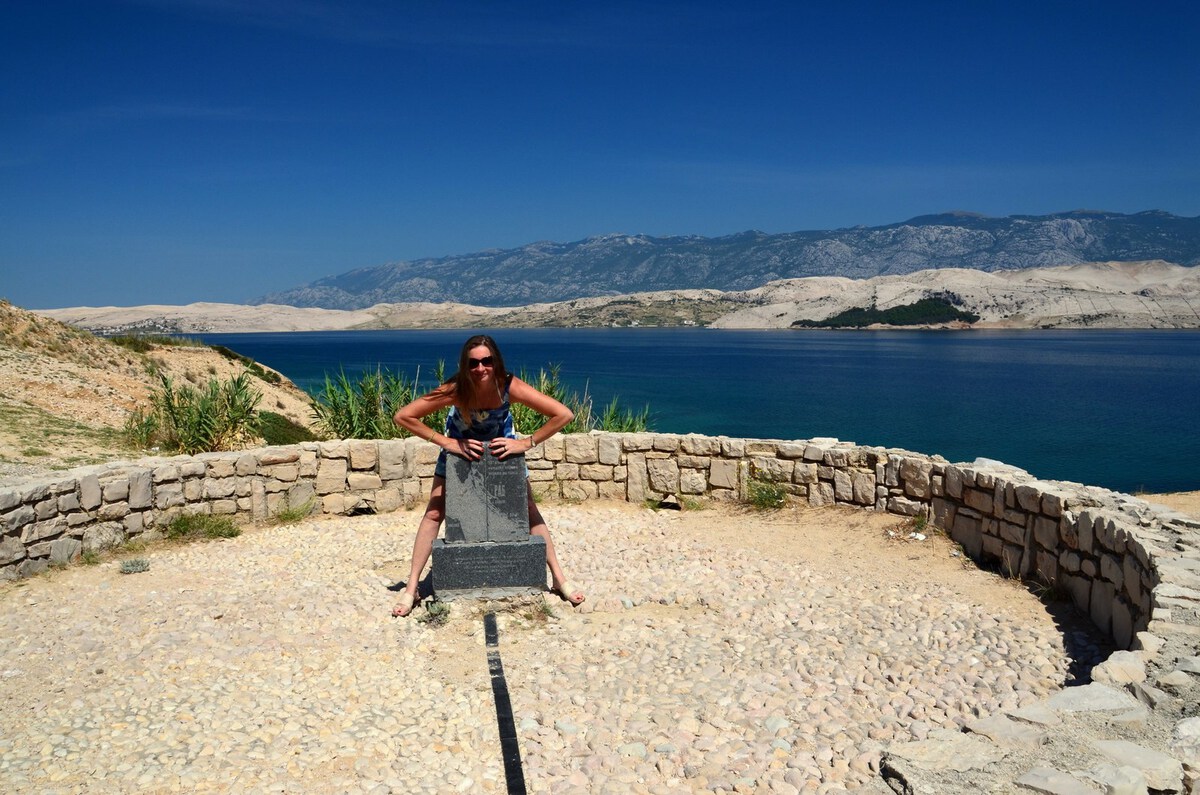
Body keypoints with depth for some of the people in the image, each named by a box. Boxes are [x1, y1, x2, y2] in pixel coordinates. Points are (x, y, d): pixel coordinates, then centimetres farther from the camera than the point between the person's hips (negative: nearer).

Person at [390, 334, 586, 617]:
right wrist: (447, 443, -34)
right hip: (460, 447, 0)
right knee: (434, 513, -4)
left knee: (529, 510, 2)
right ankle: (411, 588, 6)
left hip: (502, 445, 1)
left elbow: (564, 415, -35)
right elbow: (402, 417, -33)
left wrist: (526, 443, -35)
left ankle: (559, 578, 16)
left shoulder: (509, 386, -36)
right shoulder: (455, 390, -36)